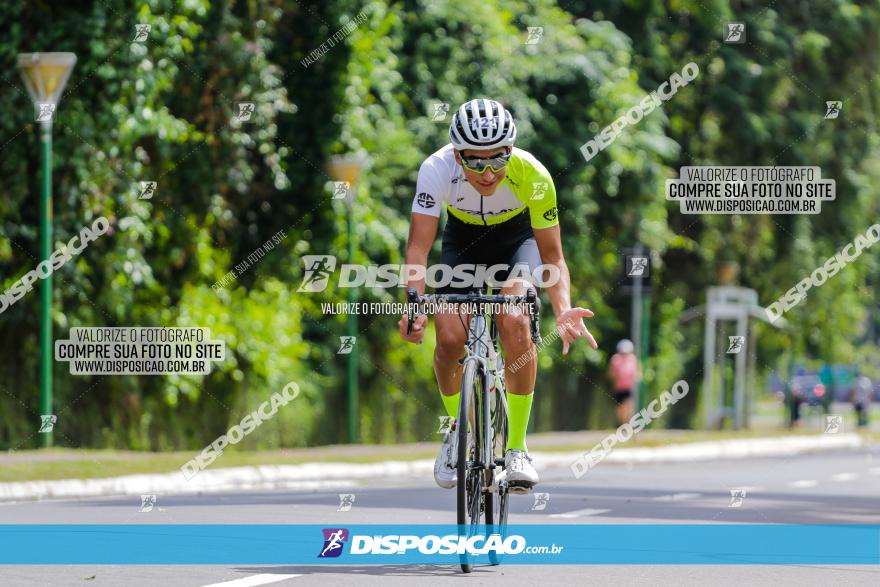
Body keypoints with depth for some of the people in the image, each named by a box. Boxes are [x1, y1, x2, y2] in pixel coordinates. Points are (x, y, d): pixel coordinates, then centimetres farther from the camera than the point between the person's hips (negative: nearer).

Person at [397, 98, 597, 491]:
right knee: (449, 338, -17)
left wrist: (564, 311, -43)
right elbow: (418, 248, -34)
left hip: (517, 238, -1)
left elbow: (552, 256, -25)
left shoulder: (533, 176, -33)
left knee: (514, 323, -28)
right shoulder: (437, 170, -34)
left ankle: (516, 447, -16)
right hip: (463, 238, 1)